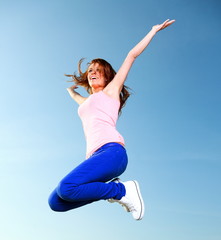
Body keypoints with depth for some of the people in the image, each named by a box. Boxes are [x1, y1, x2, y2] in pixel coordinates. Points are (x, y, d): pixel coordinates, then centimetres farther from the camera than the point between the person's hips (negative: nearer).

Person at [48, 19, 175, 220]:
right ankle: (110, 188, 1)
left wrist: (154, 30, 21)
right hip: (95, 156, 7)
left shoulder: (110, 91, 16)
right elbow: (73, 92, 59)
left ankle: (123, 190, -11)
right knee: (56, 202, -7)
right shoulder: (87, 102, 31)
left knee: (66, 188, -29)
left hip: (112, 150, -7)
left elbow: (132, 55, 17)